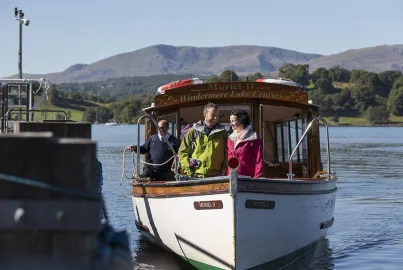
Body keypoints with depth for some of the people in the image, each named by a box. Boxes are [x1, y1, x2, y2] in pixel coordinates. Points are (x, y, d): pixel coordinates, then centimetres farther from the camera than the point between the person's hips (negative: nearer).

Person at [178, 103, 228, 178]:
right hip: (196, 176, -1)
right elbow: (182, 152, 8)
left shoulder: (222, 132, 11)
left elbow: (227, 154, 12)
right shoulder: (193, 131, 7)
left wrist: (224, 170, -1)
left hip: (216, 176, 1)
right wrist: (187, 169, -2)